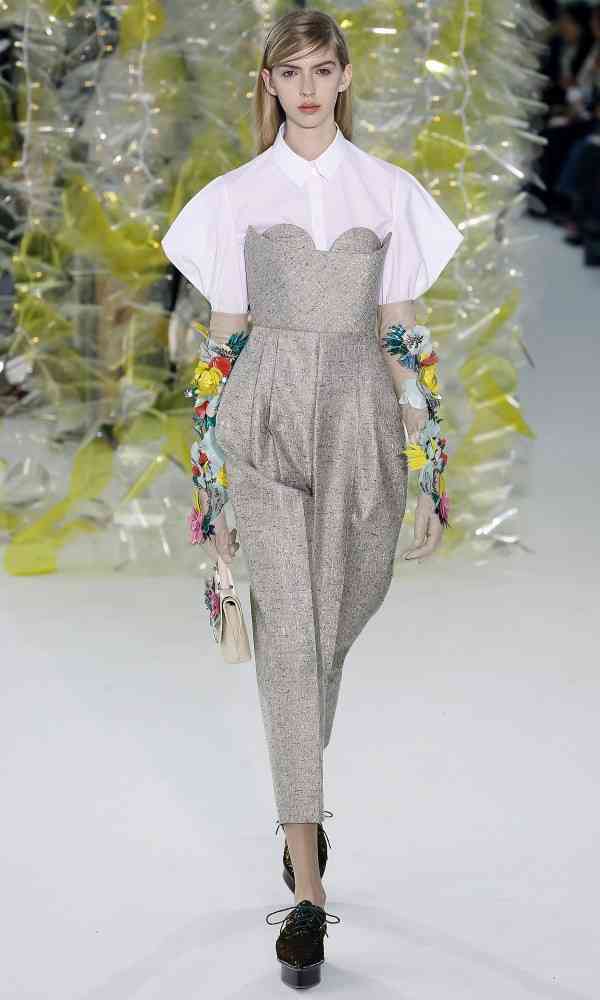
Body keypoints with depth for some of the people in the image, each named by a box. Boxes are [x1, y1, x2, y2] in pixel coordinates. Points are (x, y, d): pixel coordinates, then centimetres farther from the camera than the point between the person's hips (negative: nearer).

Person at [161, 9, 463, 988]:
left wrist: (429, 474, 3)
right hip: (266, 422, -1)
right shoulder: (235, 197, 6)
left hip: (362, 427, 2)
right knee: (289, 636, -11)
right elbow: (223, 343, 5)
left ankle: (299, 804, 40)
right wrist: (214, 484, 2)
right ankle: (308, 890, -10)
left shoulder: (389, 191, 8)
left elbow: (404, 338, 7)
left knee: (333, 629, 11)